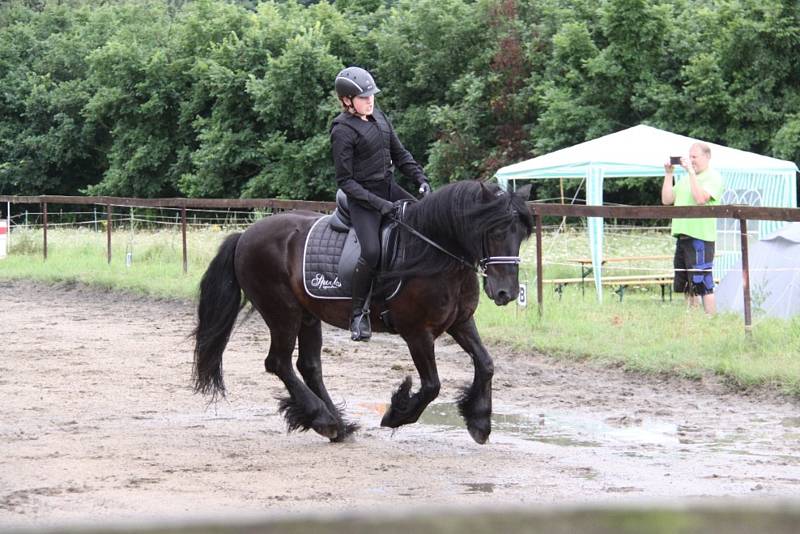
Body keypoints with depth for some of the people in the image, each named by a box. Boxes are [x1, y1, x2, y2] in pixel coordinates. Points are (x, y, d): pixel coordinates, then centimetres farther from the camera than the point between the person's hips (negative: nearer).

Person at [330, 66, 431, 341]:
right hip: (363, 196, -8)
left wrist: (421, 179, 0)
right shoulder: (343, 131, -13)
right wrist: (379, 204, -21)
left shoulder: (378, 116, 8)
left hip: (389, 188, 8)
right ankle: (358, 313, -7)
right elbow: (345, 181, -14)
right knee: (371, 253, -23)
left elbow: (400, 154, 16)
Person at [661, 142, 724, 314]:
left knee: (702, 285, -11)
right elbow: (666, 200, 16)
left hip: (700, 237, -8)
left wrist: (692, 172, -18)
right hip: (682, 236, 8)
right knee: (686, 286, 11)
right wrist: (668, 174, 8)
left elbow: (700, 199, -21)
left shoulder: (713, 177, -4)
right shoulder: (686, 178, 19)